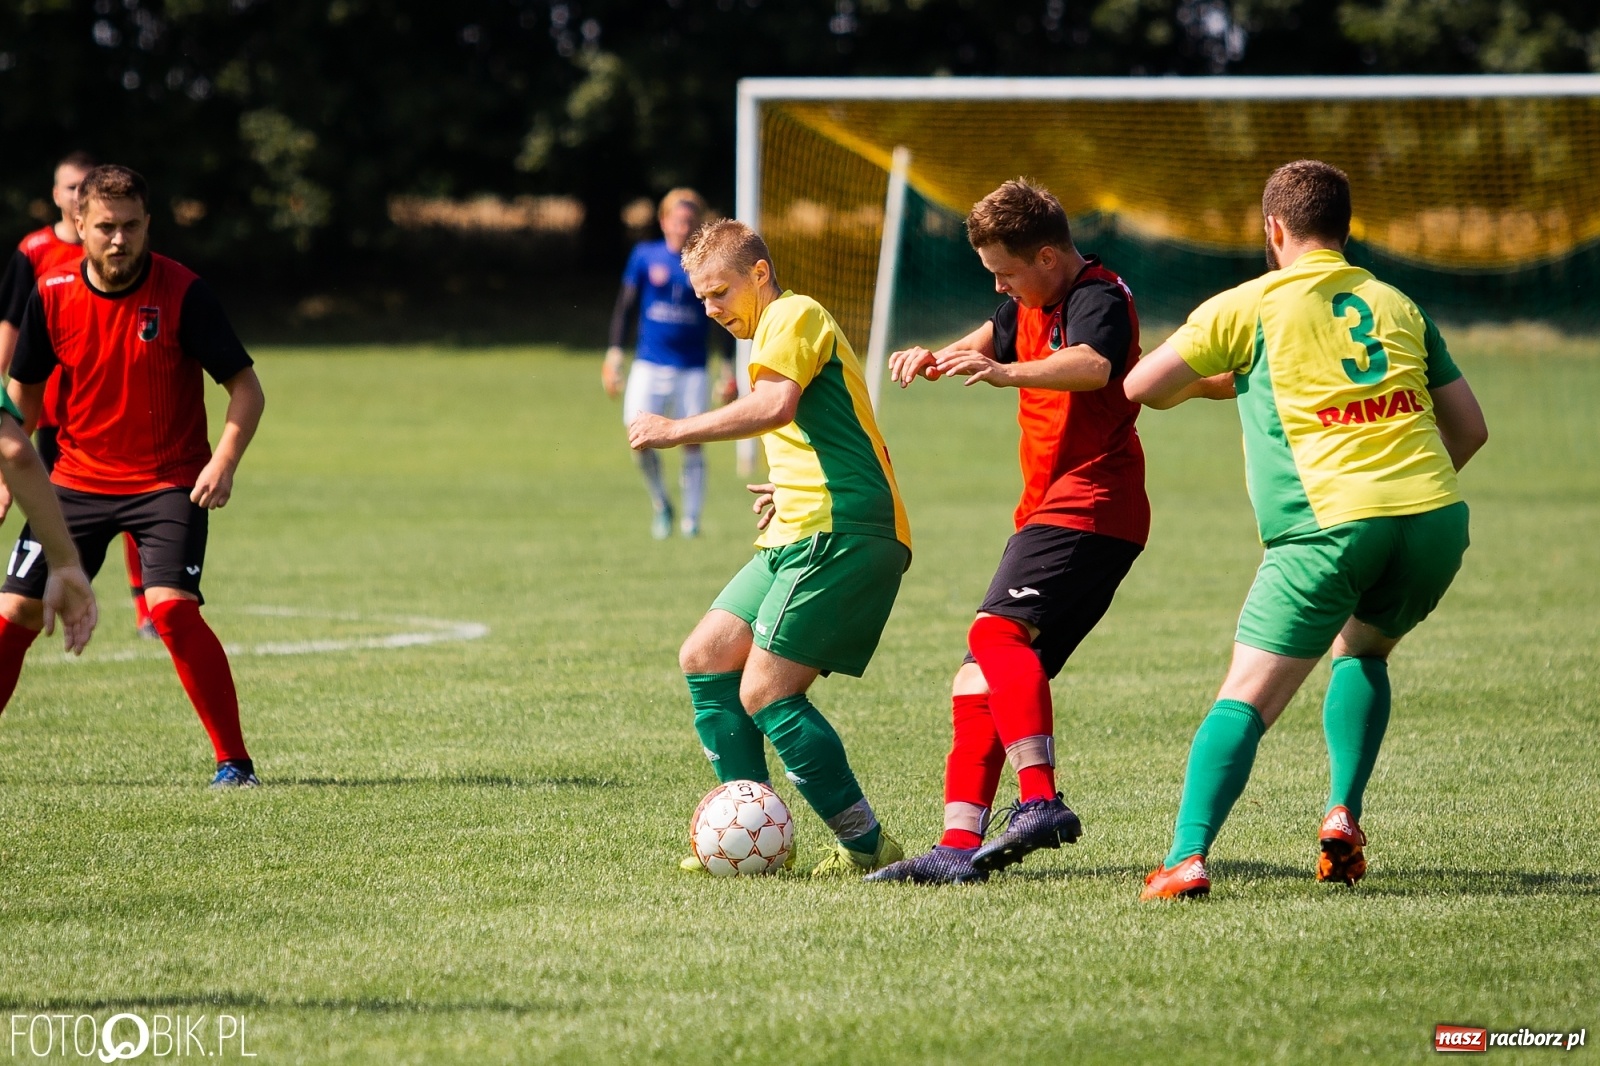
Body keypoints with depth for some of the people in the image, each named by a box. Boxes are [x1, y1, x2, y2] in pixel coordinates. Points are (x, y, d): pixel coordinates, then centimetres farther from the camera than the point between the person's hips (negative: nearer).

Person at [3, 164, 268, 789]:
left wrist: (224, 461, -25)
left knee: (172, 607, -23)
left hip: (170, 482, -4)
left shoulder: (182, 293, -14)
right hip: (78, 478, 4)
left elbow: (246, 388, -10)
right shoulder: (51, 295, -4)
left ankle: (234, 762, -13)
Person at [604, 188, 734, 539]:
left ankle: (691, 519, 8)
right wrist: (614, 353, 1)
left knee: (692, 441, -4)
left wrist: (731, 371, 7)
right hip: (649, 362, 0)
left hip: (692, 368, 0)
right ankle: (660, 503, 10)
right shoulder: (645, 256, 3)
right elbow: (625, 305, 8)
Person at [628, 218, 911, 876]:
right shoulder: (779, 332, 28)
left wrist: (675, 431, -20)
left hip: (840, 535, -11)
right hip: (800, 535, 11)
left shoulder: (794, 315, -3)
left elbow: (774, 406, -24)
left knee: (765, 693, -15)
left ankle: (867, 846, -11)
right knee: (705, 659, 8)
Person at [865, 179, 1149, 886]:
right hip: (1047, 510, 10)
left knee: (997, 631, -28)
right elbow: (993, 338, 33)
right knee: (979, 684, 5)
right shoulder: (1031, 304, 16)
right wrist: (939, 358, 10)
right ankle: (959, 845, 1)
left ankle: (1041, 800, -37)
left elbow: (1093, 367, -35)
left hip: (1090, 509, -10)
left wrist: (1007, 373, -52)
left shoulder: (1099, 299, -14)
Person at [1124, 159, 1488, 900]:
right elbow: (1470, 428, 19)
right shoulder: (1398, 307, 20)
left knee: (1247, 696, -4)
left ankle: (1188, 856, -20)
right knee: (1363, 653, 30)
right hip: (1435, 517, 4)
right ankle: (1343, 816, 14)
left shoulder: (1251, 305, 8)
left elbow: (1140, 387, 10)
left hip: (1329, 524, -4)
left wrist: (1217, 383, 28)